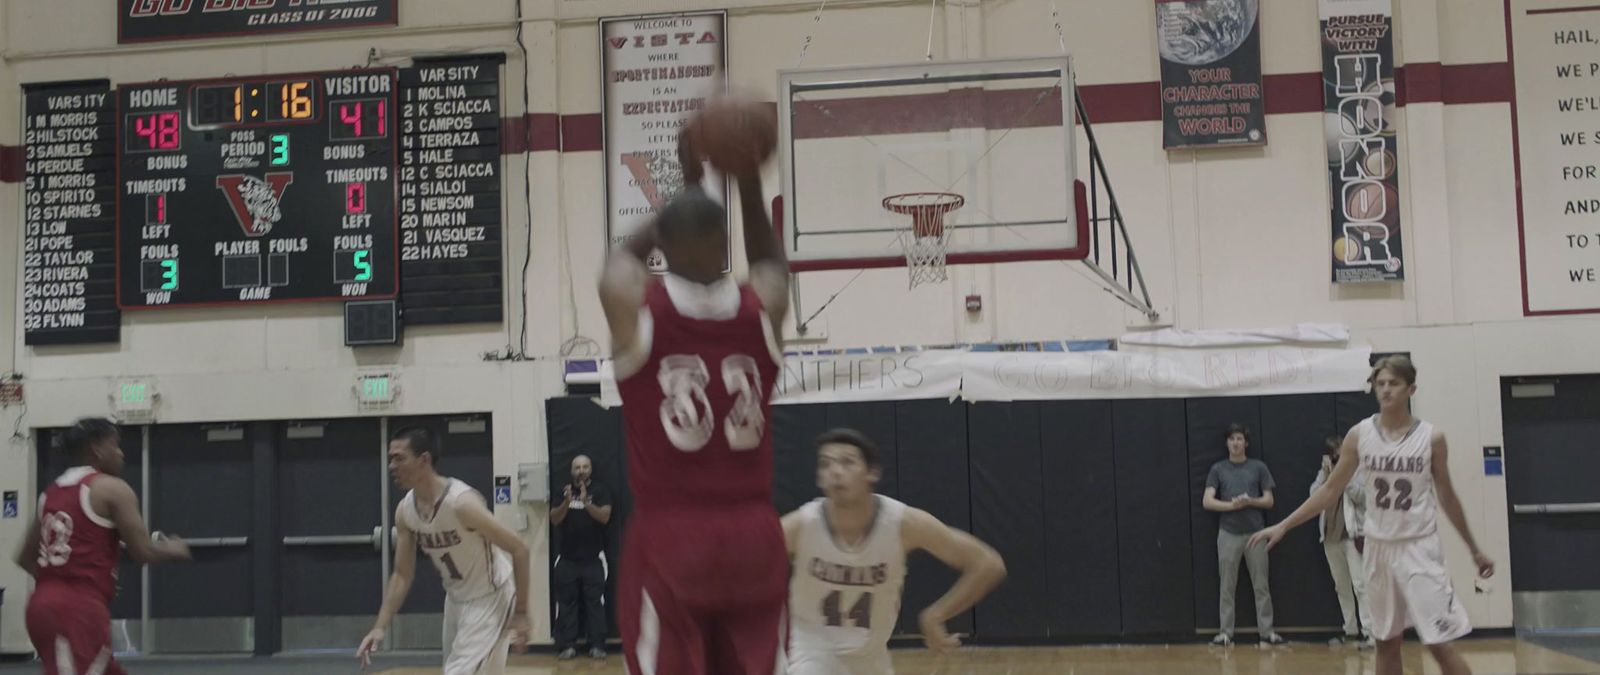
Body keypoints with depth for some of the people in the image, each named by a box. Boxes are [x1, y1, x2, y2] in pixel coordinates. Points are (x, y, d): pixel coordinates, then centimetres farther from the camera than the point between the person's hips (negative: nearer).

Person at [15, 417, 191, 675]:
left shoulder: (50, 492, 18)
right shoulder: (113, 489, -4)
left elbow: (25, 558, 22)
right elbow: (142, 553, -9)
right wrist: (173, 550, 11)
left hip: (45, 604, 9)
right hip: (79, 609, -9)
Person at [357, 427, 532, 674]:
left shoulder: (461, 502, -30)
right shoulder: (404, 511, -8)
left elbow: (519, 549, -24)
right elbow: (402, 575, 2)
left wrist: (521, 612, -21)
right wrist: (379, 627, -7)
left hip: (490, 596, -8)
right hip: (456, 597, 8)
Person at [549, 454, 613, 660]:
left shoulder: (600, 490, 1)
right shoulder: (563, 491, 8)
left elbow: (605, 516, -12)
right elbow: (554, 519, 0)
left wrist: (586, 502, -27)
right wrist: (567, 503, -18)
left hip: (593, 558, -2)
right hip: (567, 558, 2)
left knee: (595, 602, -4)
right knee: (566, 602, 0)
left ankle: (597, 645, -2)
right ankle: (567, 645, 3)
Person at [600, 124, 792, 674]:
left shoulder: (631, 303, -6)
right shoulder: (763, 307, -2)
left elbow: (626, 255, 20)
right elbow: (770, 261, 25)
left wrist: (689, 187, 26)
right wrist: (749, 182, 22)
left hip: (669, 538, -2)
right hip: (753, 535, 3)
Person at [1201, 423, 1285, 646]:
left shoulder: (1258, 468, 6)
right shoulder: (1218, 469, 6)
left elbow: (1269, 501, 5)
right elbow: (1207, 501, -1)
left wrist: (1249, 501, -14)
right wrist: (1231, 505, -15)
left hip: (1255, 533, 0)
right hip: (1228, 533, 0)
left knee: (1261, 585, 2)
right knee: (1227, 586, 3)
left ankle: (1266, 631, 8)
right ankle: (1226, 632, 7)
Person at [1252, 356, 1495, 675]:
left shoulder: (1431, 438, -6)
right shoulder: (1359, 435, -2)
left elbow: (1446, 496, 6)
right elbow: (1331, 489, 2)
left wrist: (1474, 549, 11)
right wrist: (1284, 525, -3)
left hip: (1419, 547, -2)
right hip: (1379, 548, 3)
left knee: (1441, 644, -6)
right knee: (1387, 642, 11)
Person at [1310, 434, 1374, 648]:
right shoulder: (1325, 473, 14)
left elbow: (1360, 495, -14)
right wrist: (1325, 472, -8)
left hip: (1353, 534, -6)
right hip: (1331, 535, 6)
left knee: (1360, 583, -12)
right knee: (1341, 586, 11)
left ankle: (1369, 631, -14)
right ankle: (1351, 631, 19)